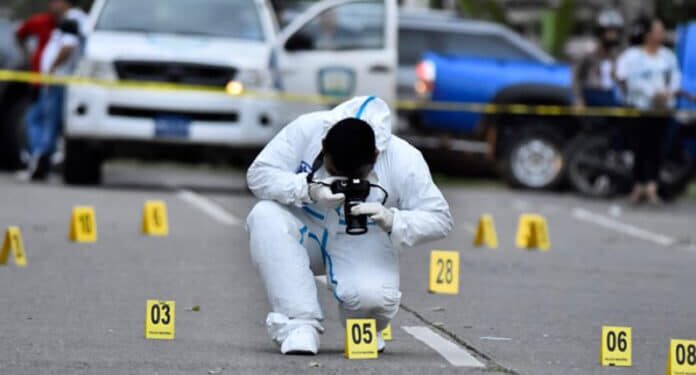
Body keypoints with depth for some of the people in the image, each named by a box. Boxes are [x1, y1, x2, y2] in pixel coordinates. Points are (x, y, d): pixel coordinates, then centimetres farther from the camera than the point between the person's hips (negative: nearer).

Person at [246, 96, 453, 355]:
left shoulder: (404, 161, -22)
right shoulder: (306, 131, -21)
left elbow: (439, 219, -18)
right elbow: (258, 174, -20)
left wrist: (392, 221, -38)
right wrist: (308, 189, -38)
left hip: (361, 246, -1)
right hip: (306, 233, 2)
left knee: (373, 296, -34)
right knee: (264, 216, -32)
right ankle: (300, 323, -28)